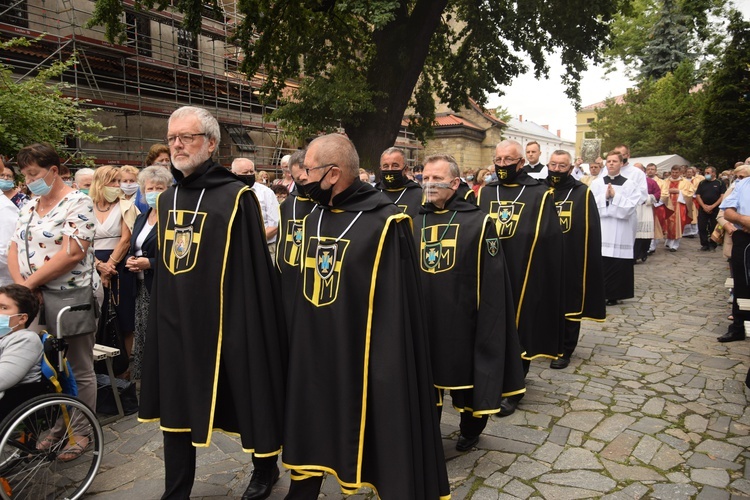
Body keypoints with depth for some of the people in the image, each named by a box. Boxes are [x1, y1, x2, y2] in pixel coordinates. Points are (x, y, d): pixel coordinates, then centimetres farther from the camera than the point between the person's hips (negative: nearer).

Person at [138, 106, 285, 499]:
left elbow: (254, 269, -13)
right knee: (175, 408, 13)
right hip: (175, 324, 6)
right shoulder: (166, 200, 10)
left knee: (245, 403, 10)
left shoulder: (236, 197, -11)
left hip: (225, 324, -6)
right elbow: (163, 266, 18)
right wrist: (160, 318, 16)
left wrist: (249, 326, -15)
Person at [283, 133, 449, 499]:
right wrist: (294, 344, 15)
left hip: (363, 359, -6)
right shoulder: (313, 219, 6)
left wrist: (391, 365, -15)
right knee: (309, 435, 20)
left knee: (379, 440, 11)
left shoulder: (384, 222, -16)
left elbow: (398, 304, -15)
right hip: (312, 356, 7)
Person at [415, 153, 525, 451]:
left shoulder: (478, 222, -7)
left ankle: (470, 429, 40)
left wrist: (487, 325, -11)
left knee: (467, 379, 14)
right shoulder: (415, 223, 5)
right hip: (422, 322, 3)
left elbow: (492, 282, -8)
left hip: (461, 323, -3)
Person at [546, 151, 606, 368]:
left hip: (571, 260, -3)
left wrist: (589, 260, -10)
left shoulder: (582, 193, -2)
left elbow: (592, 231, -4)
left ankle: (564, 350, 17)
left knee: (569, 306, 6)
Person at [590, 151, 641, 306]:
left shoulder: (630, 184, 4)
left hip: (621, 232, -1)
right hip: (600, 230, 1)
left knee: (618, 265, 0)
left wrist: (615, 196, -14)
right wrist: (604, 196, -13)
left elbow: (629, 207, -6)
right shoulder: (596, 183, 7)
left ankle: (614, 294, 10)